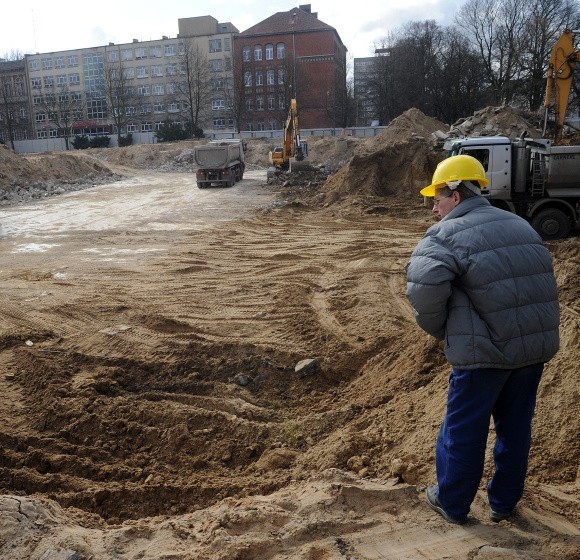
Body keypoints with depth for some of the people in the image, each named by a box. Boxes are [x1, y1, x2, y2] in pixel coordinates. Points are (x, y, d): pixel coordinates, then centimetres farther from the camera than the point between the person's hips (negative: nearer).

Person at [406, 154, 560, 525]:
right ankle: (504, 502, 36)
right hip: (539, 343, 7)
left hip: (486, 351, -7)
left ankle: (453, 504, 29)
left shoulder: (447, 235, -11)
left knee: (464, 430, 11)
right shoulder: (521, 226, 14)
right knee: (516, 426, 20)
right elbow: (541, 278, 16)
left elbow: (424, 286, -27)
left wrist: (438, 329, -9)